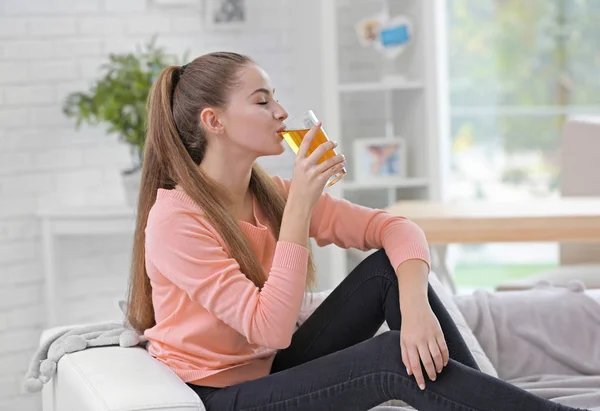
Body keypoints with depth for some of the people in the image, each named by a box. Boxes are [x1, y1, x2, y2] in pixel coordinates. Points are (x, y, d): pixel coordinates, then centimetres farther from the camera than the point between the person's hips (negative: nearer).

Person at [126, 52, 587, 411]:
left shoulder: (272, 195, 1)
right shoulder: (175, 221, -20)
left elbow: (397, 228, -5)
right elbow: (271, 328, -26)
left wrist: (415, 304, -26)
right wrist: (299, 206, -27)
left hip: (274, 371, 7)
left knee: (388, 268, -9)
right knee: (395, 358, -24)